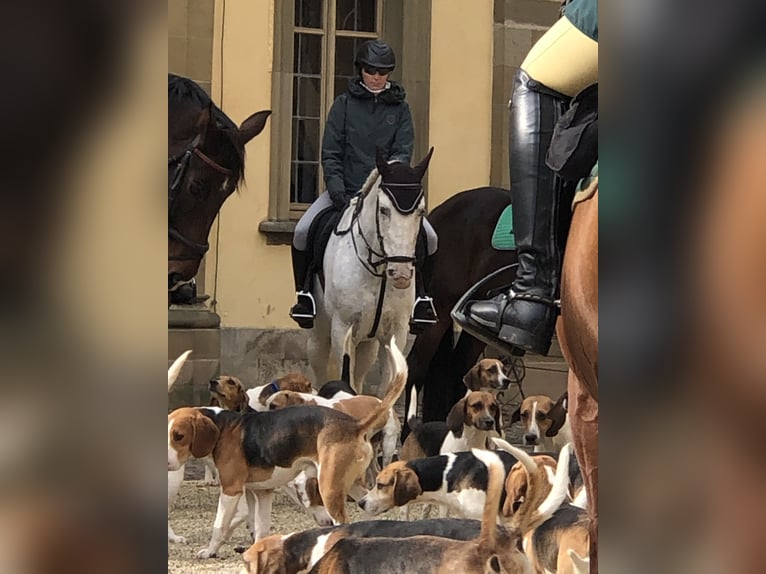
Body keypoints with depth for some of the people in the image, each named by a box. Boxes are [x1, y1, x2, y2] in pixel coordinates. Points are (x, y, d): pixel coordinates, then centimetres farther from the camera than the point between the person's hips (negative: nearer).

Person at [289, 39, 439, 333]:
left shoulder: (399, 108, 8)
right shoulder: (345, 104, 6)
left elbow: (402, 152, -1)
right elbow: (330, 152, 1)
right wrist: (338, 190, -14)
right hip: (345, 189, 0)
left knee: (428, 237, -17)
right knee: (303, 231, -21)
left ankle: (420, 298, 1)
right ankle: (305, 293, -1)